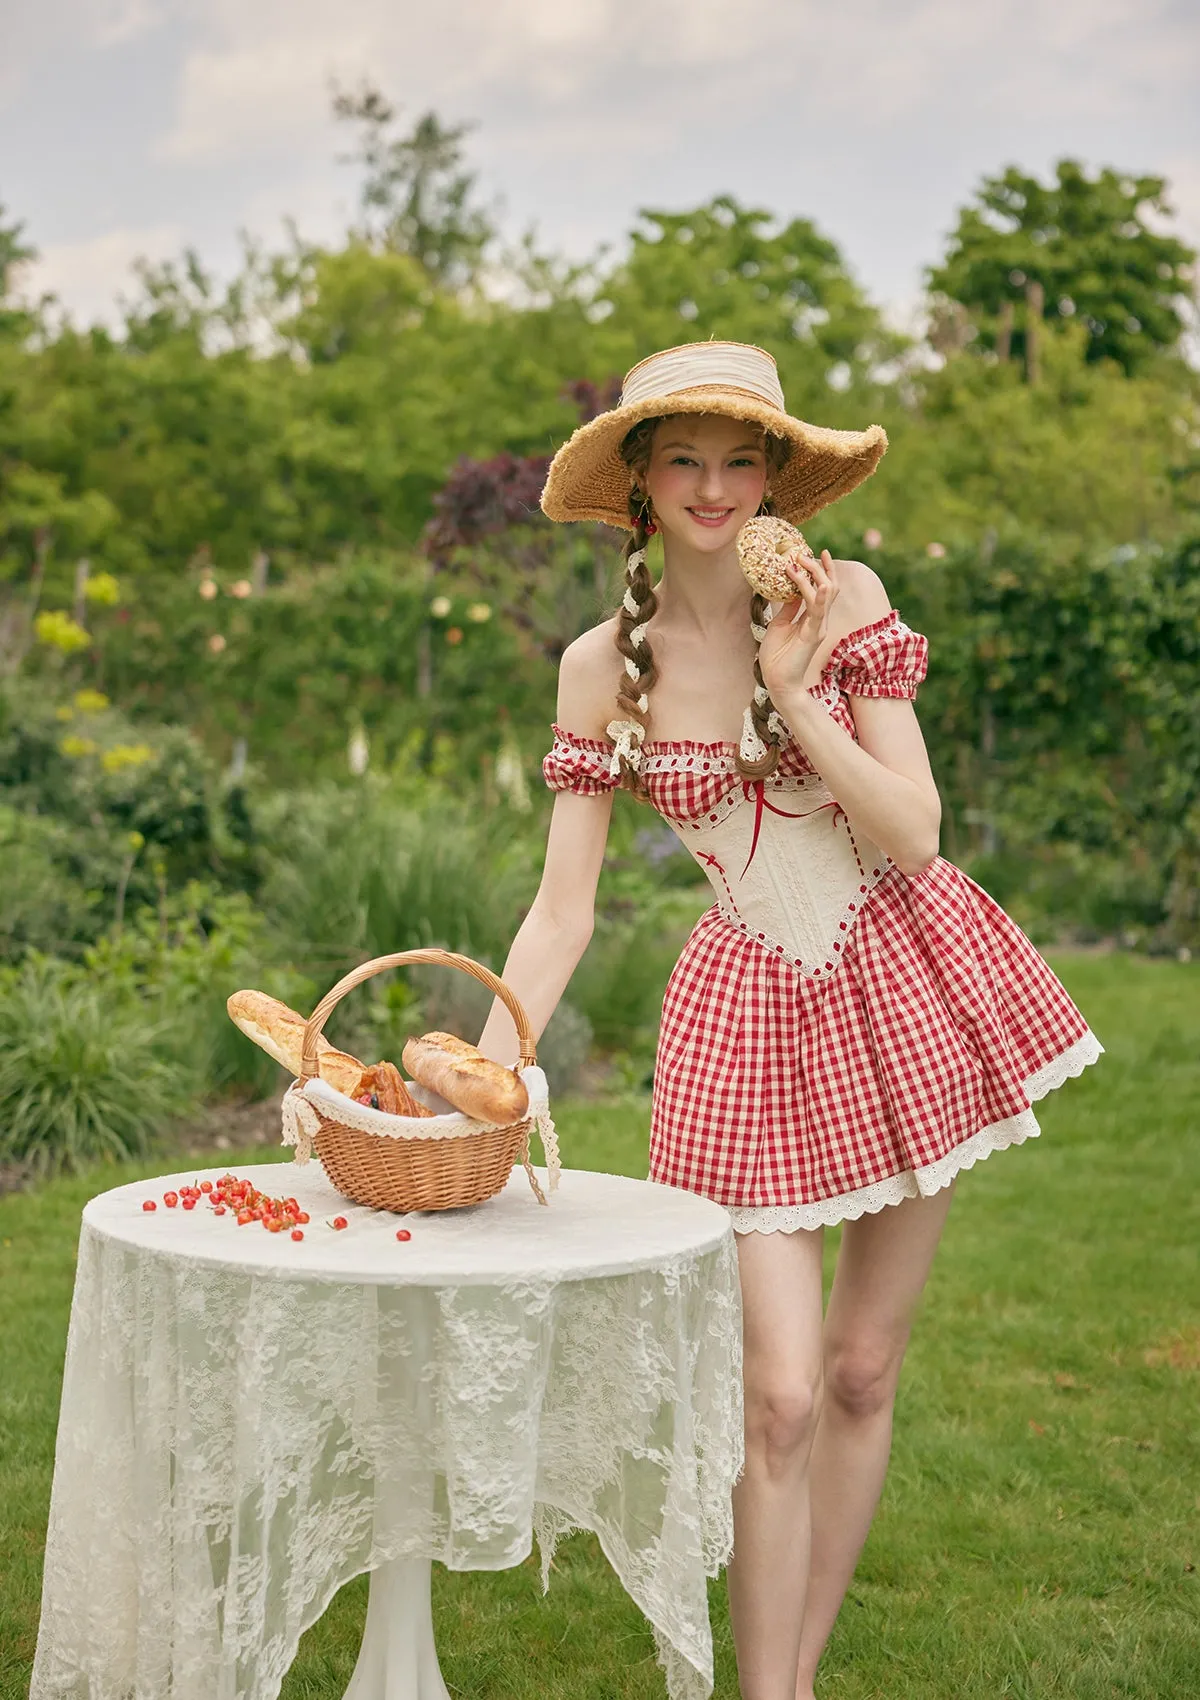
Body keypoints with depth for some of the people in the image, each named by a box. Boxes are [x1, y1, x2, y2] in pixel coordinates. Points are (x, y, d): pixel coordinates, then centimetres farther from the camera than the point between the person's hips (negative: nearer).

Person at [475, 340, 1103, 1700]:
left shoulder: (842, 600, -6)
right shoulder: (603, 665, -4)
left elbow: (912, 836, -11)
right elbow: (564, 906, -4)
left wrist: (795, 695, -21)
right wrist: (481, 1074, -14)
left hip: (901, 989, 1)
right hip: (748, 1012, 0)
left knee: (862, 1373, 8)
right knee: (778, 1393, -9)